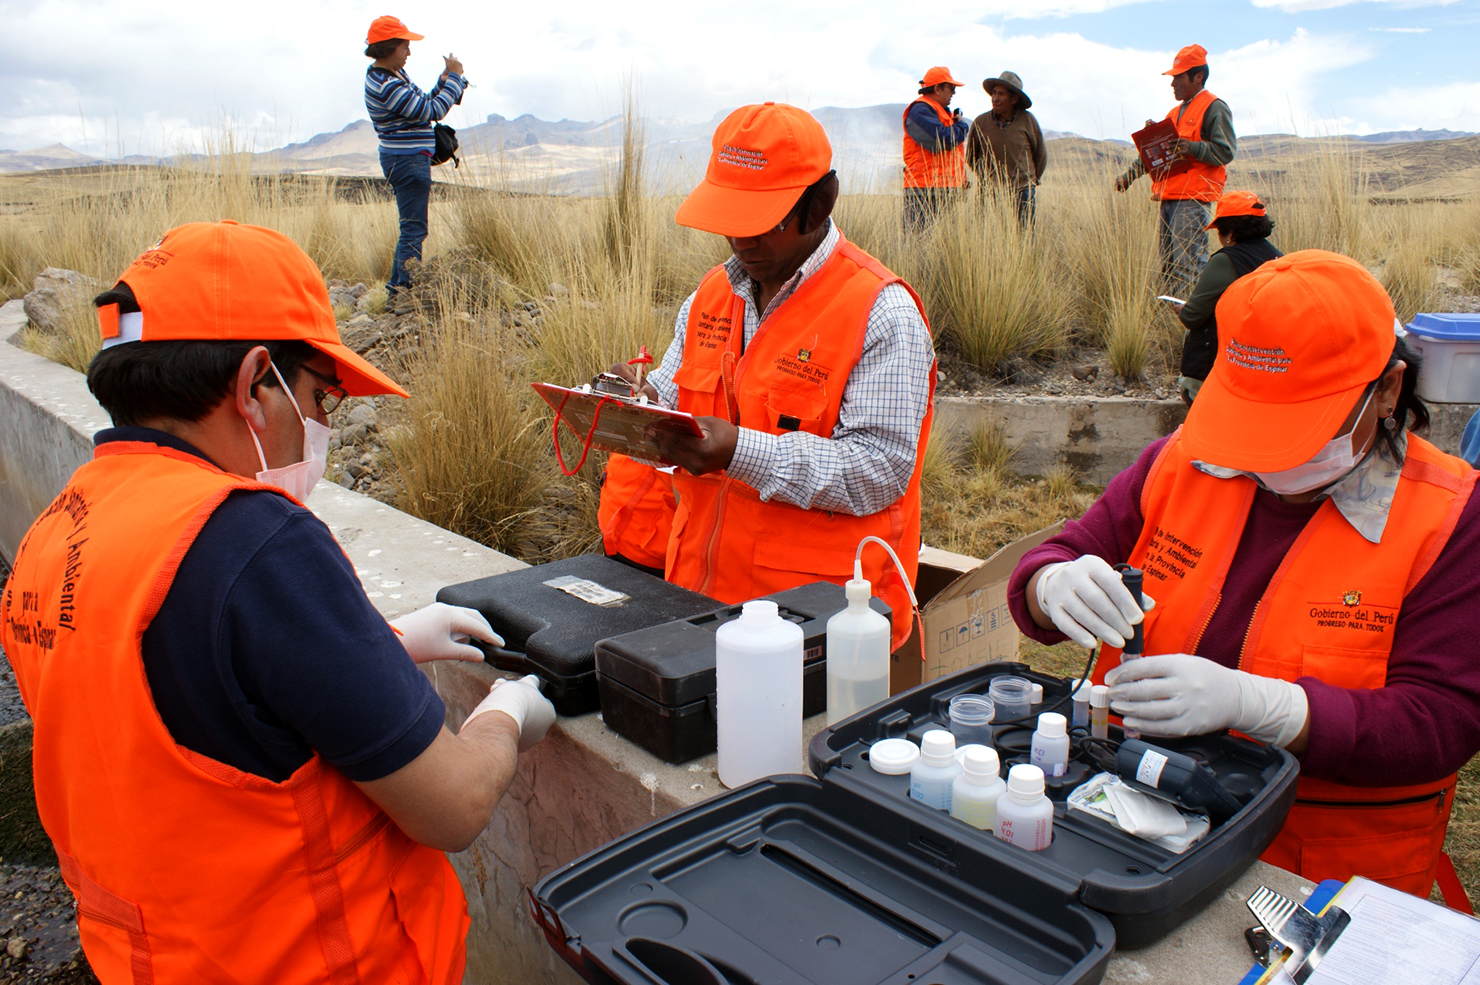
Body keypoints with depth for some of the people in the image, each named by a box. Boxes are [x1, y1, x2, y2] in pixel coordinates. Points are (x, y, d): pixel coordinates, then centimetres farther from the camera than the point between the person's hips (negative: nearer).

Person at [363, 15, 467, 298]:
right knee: (414, 229, -7)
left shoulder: (394, 74, 12)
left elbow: (422, 103, 19)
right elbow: (432, 111, -22)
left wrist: (445, 80, 6)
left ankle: (401, 287, 22)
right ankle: (400, 290, -3)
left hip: (407, 159, 11)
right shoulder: (385, 86, -20)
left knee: (413, 227, 16)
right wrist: (454, 77, -12)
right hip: (408, 161, -11)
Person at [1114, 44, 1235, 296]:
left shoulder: (1214, 108, -2)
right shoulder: (1176, 112, 25)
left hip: (1192, 200, -9)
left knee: (1188, 265, -14)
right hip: (1168, 198, 9)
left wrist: (1193, 148, -26)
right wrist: (1129, 175, 16)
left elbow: (1225, 152, -12)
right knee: (1168, 265, 8)